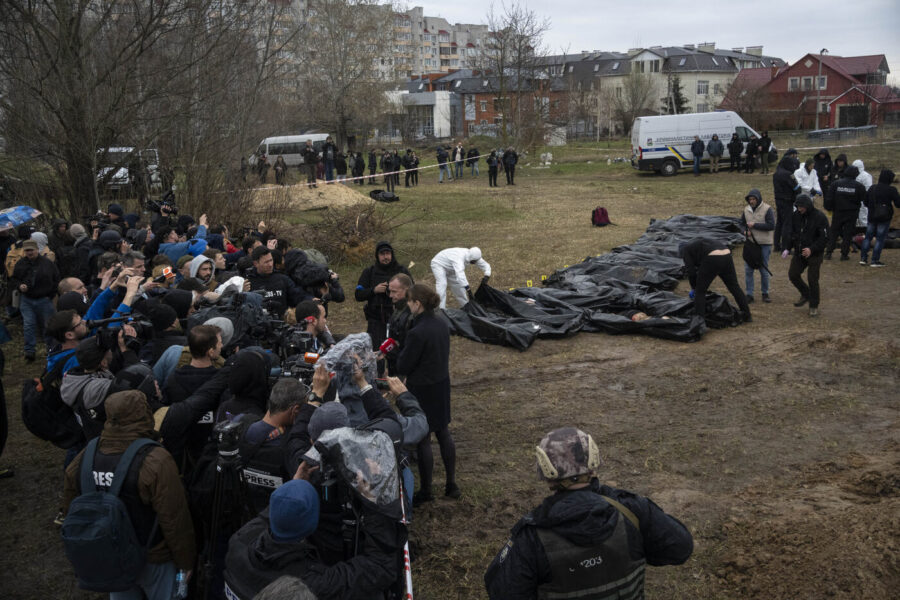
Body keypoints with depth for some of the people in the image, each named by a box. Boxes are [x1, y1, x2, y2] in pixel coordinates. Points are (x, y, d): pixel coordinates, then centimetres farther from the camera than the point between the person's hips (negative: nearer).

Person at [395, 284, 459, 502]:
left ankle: (425, 491, 18)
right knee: (444, 434, 18)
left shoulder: (417, 332, -25)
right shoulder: (442, 324, 0)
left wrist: (402, 350, 0)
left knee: (423, 441, 5)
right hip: (442, 385, 8)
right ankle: (452, 484, 29)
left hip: (422, 391, -8)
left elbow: (402, 367, -18)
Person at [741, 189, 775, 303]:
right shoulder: (746, 210, 7)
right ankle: (749, 294, 8)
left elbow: (771, 225, -17)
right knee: (748, 269, 1)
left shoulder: (767, 209, -9)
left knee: (764, 270, 6)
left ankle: (765, 293, 21)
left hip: (764, 244, -4)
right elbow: (741, 223, 17)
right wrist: (745, 231, -5)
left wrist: (755, 225, -17)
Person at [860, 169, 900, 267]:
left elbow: (866, 203, 9)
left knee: (868, 237, 14)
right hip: (884, 218, -4)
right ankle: (875, 260, 1)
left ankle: (863, 258, 11)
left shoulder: (872, 188, 3)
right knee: (880, 239, 1)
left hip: (872, 217, 5)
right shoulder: (891, 190, -13)